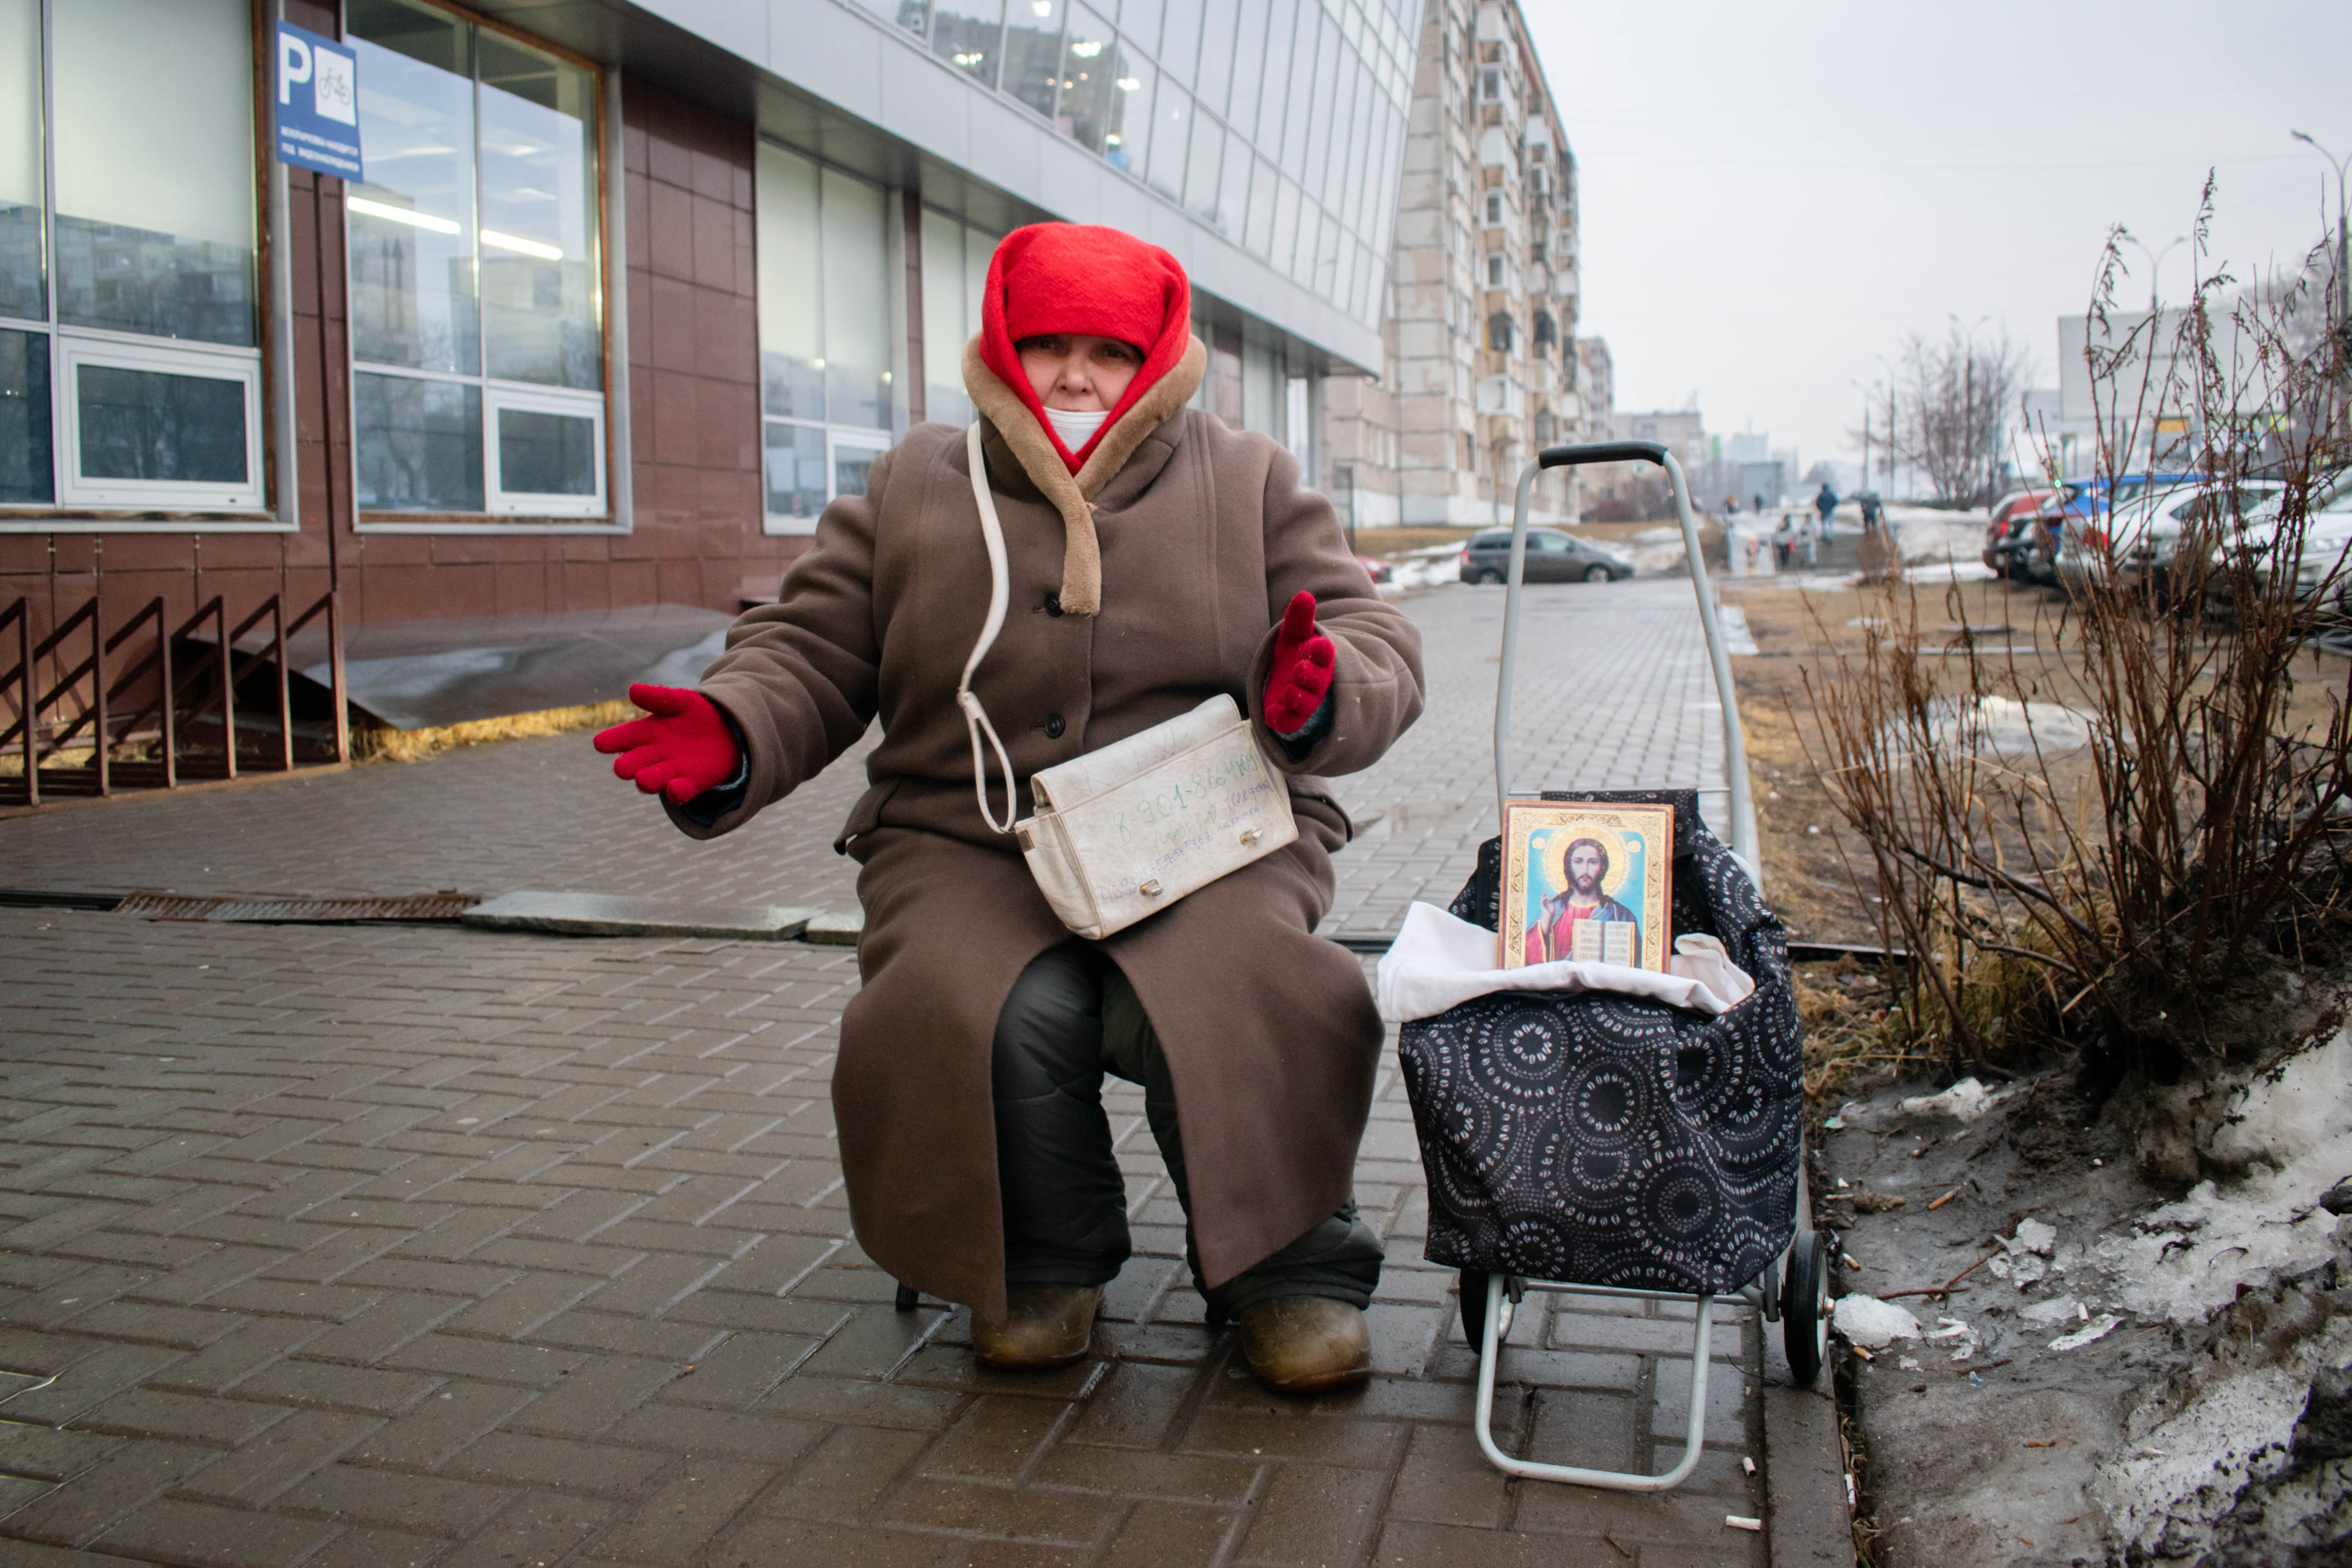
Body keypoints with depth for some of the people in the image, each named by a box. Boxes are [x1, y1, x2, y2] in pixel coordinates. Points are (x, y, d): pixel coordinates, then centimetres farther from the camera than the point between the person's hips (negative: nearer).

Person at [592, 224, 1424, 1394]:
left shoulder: (1250, 485, 11)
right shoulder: (909, 493, 12)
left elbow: (1375, 640, 7)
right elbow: (809, 654, 12)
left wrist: (1317, 696, -18)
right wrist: (731, 739, -10)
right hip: (967, 849, 1)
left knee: (1225, 1010, -31)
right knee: (1002, 1016, -30)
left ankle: (1287, 1268, -2)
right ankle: (1043, 1262, 2)